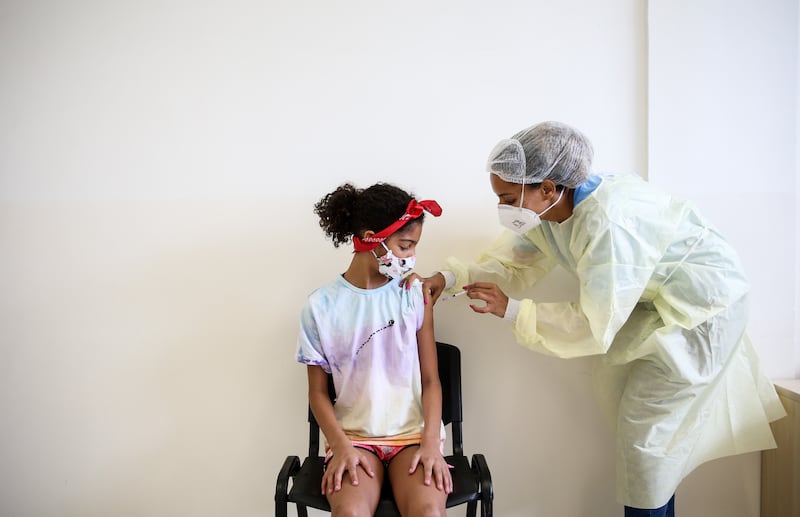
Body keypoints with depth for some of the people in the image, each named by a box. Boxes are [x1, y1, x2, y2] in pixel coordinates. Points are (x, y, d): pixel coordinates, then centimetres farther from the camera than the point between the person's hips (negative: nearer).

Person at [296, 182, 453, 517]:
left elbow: (430, 380, 3)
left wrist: (432, 442, -11)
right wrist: (341, 446, -11)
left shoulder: (415, 295, 0)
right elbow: (318, 392, 3)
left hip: (412, 432, 1)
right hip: (354, 435, -1)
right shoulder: (321, 306, -3)